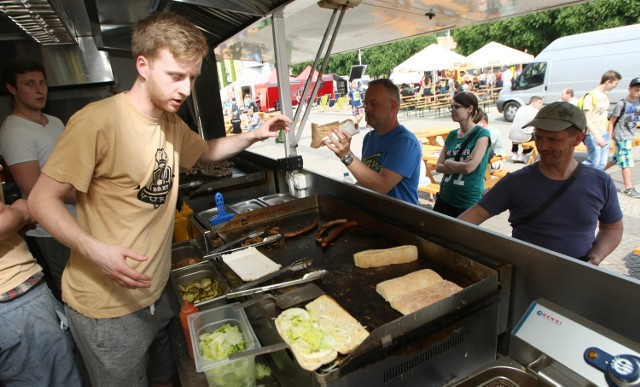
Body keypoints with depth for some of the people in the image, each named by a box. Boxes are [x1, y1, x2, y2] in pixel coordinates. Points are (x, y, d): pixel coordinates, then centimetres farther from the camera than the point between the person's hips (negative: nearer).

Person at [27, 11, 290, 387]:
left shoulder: (171, 123, 4)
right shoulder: (98, 120, -22)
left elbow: (206, 151, 21)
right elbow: (42, 199, -16)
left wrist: (254, 136, 5)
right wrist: (93, 248, -31)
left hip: (155, 292, 7)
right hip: (108, 305, -7)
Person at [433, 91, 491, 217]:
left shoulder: (481, 134, -9)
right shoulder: (452, 135, 8)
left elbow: (469, 167, -20)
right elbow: (438, 167, 3)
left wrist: (448, 162, -4)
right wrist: (459, 167, -13)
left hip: (468, 203, -5)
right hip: (444, 198, 5)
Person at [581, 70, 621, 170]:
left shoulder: (605, 97, 15)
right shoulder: (590, 96, -10)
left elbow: (604, 118, 20)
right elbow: (587, 119, -17)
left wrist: (608, 136, 19)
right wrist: (597, 136, -25)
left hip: (604, 135, 8)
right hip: (593, 135, -8)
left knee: (602, 164, 6)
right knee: (593, 162, -10)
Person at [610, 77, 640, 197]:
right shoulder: (622, 103, -12)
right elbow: (611, 122, -10)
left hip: (630, 136, 7)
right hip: (621, 136, -7)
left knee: (617, 159, 14)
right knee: (626, 161, -8)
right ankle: (629, 188, -4)